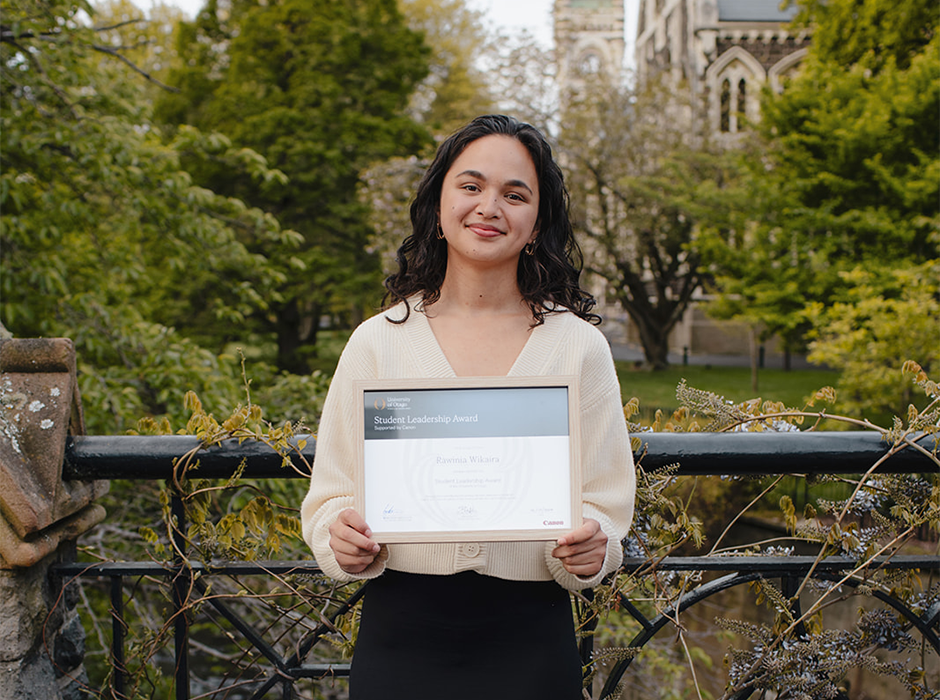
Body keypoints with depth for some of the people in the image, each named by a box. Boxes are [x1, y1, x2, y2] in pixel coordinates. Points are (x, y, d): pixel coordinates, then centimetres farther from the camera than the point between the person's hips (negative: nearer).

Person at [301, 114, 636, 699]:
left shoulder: (578, 345, 1)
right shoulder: (378, 342, 2)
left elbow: (606, 502, 2)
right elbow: (332, 496, 4)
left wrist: (589, 549, -19)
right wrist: (345, 540, -17)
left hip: (529, 641, 0)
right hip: (401, 634, 1)